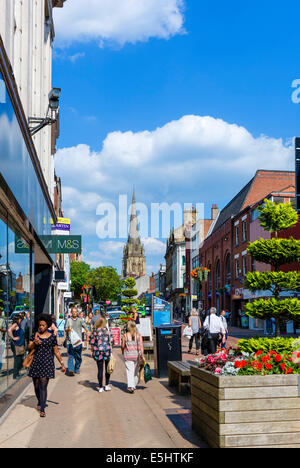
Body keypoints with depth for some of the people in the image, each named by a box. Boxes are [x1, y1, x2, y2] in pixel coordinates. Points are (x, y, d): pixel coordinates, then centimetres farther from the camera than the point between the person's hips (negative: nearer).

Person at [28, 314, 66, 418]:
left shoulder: (52, 337, 2)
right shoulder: (34, 335, 5)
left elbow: (56, 351, 7)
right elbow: (29, 348, 1)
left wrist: (62, 364, 7)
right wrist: (34, 343, -20)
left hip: (47, 363, -2)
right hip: (36, 363, 2)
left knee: (43, 386, -8)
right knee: (36, 386, 10)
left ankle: (42, 409, -6)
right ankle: (39, 402, 37)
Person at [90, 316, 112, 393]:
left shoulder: (95, 331, -2)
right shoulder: (106, 330, -5)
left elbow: (92, 342, 0)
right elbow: (109, 341, -4)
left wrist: (92, 351, 11)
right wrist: (110, 351, 4)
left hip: (98, 351, 1)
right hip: (107, 350, -1)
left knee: (100, 369, 5)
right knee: (107, 369, 14)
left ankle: (100, 387, 7)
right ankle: (107, 385, 20)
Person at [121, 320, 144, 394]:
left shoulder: (125, 335, -5)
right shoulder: (138, 335, -1)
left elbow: (123, 346, 0)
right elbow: (141, 346, -7)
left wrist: (123, 352, 20)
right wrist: (142, 355, -5)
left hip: (128, 356, -2)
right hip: (137, 355, 2)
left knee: (129, 371, -3)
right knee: (136, 371, 17)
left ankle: (130, 386, -17)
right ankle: (134, 385, 29)